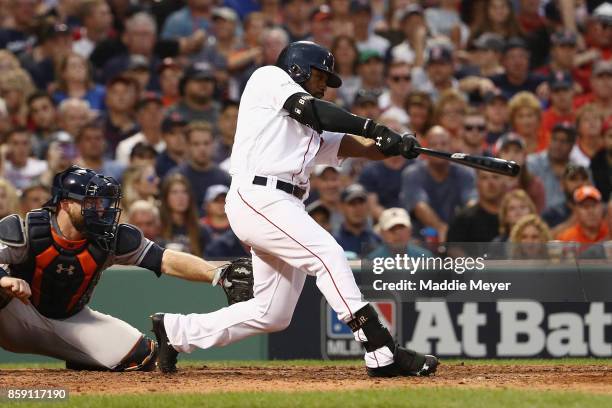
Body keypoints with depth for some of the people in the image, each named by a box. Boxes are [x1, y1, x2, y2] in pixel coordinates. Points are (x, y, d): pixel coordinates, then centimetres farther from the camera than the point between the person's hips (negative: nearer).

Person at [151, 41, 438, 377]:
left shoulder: (311, 131, 30)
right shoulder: (269, 77, 9)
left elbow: (358, 146, 17)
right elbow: (312, 111, -7)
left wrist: (393, 145, -2)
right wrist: (374, 127, -10)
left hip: (284, 210, 9)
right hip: (257, 196, -9)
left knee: (272, 314, 7)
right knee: (328, 254, -22)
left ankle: (175, 331, 20)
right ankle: (382, 354, -28)